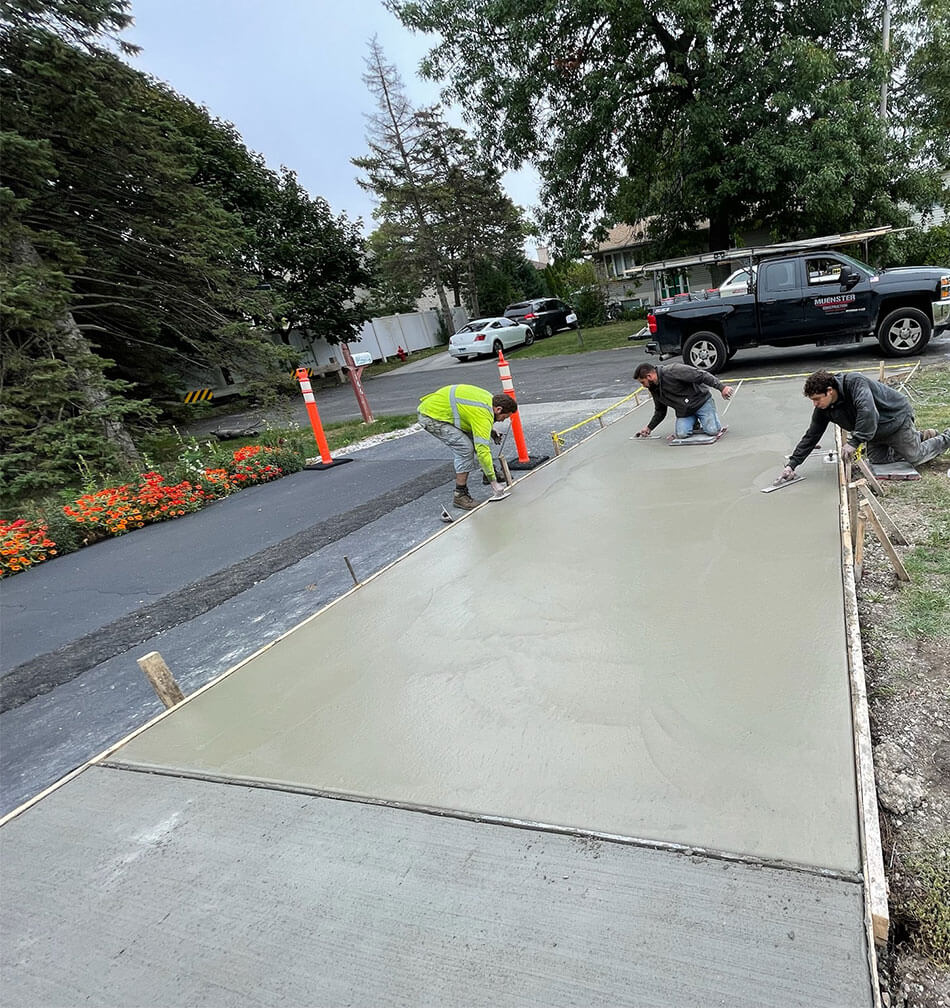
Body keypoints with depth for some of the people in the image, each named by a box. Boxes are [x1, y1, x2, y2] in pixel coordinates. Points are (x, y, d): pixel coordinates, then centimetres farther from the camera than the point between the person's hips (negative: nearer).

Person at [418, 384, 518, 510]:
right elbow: (482, 451, -28)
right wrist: (494, 483, -22)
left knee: (474, 440, 9)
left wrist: (491, 431, 10)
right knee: (465, 448, -15)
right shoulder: (484, 415, -26)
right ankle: (460, 496, -6)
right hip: (431, 417, -10)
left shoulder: (489, 398, 3)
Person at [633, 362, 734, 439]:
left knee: (712, 431, -21)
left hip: (702, 401, -6)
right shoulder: (654, 389, 3)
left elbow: (701, 375, -23)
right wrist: (649, 428, 12)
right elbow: (660, 411, 18)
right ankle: (694, 421, 12)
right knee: (681, 434, -21)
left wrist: (721, 387, -27)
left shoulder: (672, 371, -22)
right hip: (683, 411, 6)